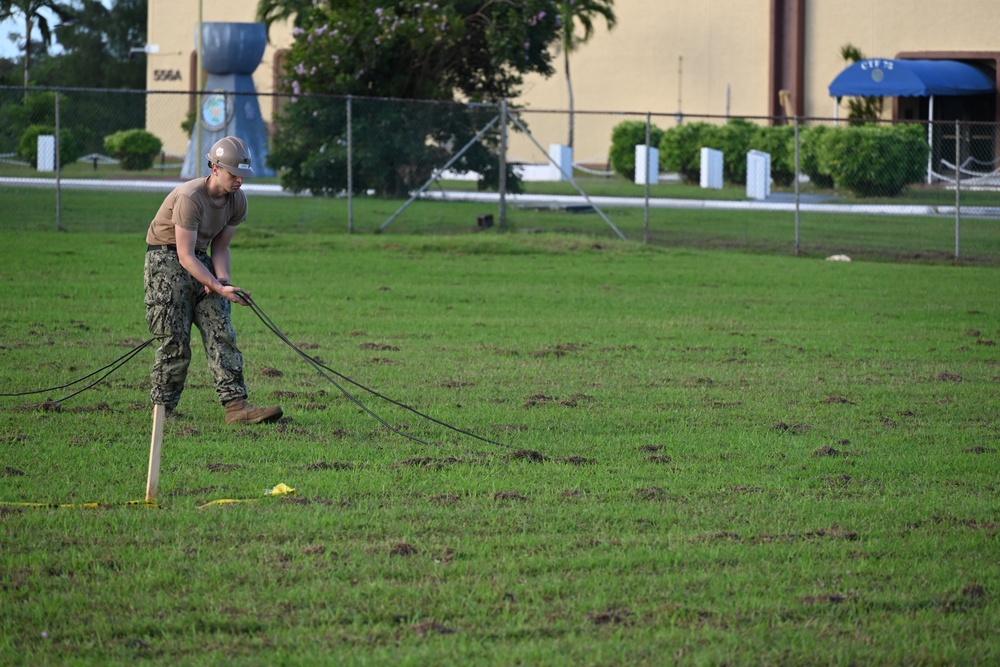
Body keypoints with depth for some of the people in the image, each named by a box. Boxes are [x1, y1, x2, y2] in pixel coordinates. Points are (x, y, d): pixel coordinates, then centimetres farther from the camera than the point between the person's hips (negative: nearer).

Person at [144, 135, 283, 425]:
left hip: (200, 260, 7)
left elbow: (220, 246, 8)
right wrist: (219, 288, -31)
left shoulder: (237, 200, -1)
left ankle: (236, 405, -14)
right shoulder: (190, 197, -25)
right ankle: (162, 410, 2)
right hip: (166, 259, -7)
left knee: (222, 333, -7)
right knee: (175, 339, -10)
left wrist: (222, 279, -11)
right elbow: (185, 257, -26)